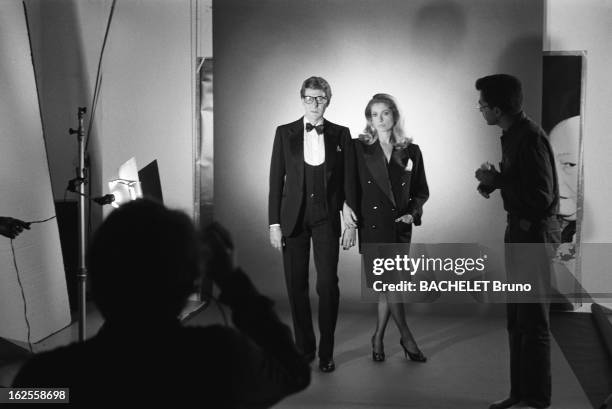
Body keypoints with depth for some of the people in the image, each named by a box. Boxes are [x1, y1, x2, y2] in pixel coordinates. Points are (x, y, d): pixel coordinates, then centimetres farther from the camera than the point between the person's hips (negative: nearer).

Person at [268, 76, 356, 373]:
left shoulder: (340, 134, 6)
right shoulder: (285, 134, 5)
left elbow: (349, 178, 7)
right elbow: (276, 179, 4)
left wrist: (350, 215, -1)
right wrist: (274, 223, -1)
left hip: (326, 217, -1)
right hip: (293, 217, 1)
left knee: (327, 284, -10)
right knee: (296, 285, 5)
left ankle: (326, 352, 2)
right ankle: (304, 348, 19)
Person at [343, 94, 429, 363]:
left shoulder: (411, 151, 6)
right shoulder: (360, 148, 0)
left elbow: (421, 191, 14)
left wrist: (413, 213, -2)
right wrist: (350, 222, -5)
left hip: (400, 227, 2)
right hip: (371, 226, -2)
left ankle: (378, 339, 20)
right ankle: (406, 338, 6)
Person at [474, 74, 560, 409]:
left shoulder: (530, 137, -19)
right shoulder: (511, 135, 10)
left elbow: (540, 197, -23)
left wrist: (496, 180, -15)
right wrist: (492, 181, 1)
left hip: (534, 234, -10)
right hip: (518, 232, 10)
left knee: (533, 321, -2)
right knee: (516, 319, 14)